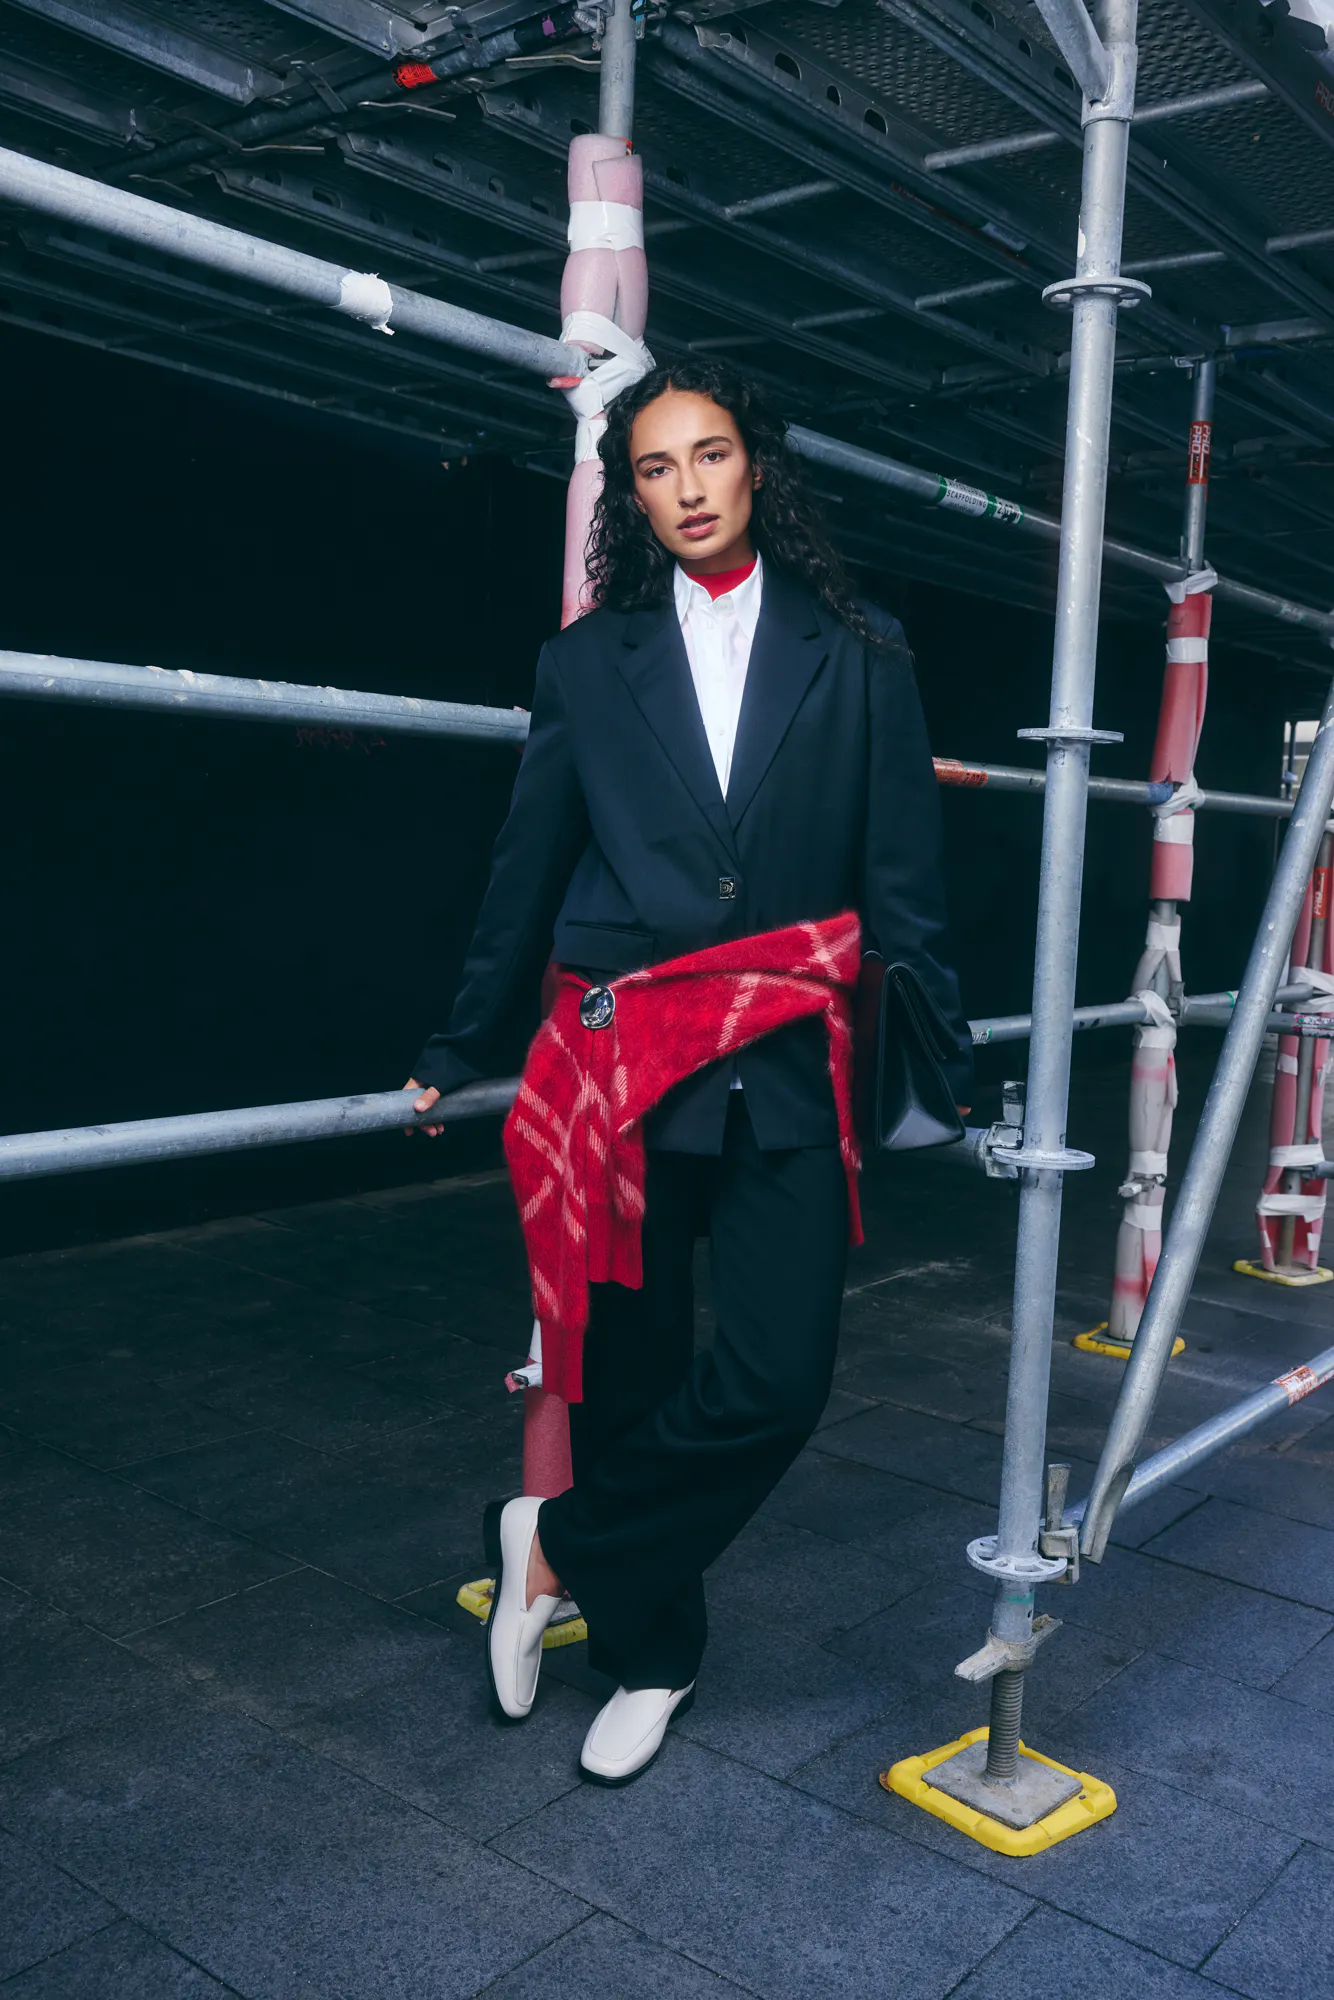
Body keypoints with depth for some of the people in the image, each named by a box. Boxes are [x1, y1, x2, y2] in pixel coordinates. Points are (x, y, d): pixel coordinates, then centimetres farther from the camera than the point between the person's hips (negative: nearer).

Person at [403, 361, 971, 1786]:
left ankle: (555, 1549, 14)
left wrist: (947, 1055, 7)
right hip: (617, 1063, 1)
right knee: (630, 1375, 8)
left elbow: (901, 874, 8)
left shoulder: (857, 654, 9)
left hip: (784, 1073, 0)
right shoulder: (590, 660, 10)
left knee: (776, 1380, -11)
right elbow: (527, 871, 14)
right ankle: (649, 1657, 30)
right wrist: (463, 1052, 18)